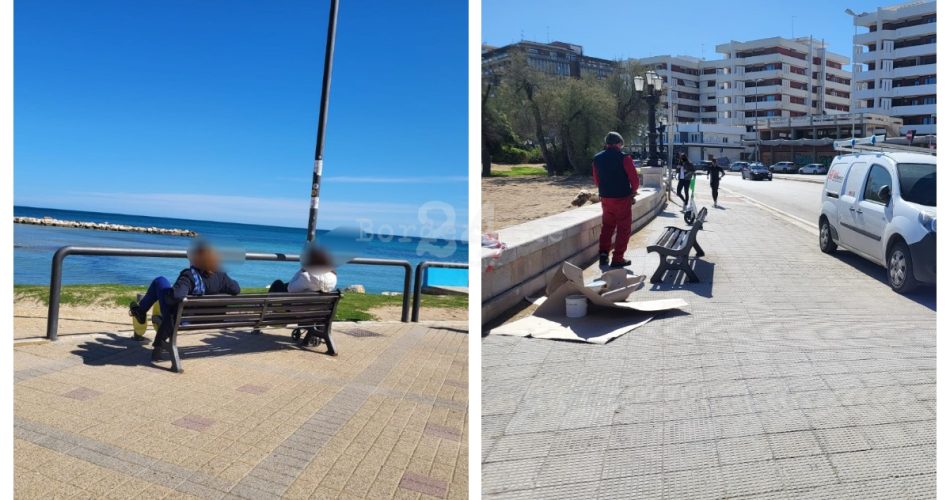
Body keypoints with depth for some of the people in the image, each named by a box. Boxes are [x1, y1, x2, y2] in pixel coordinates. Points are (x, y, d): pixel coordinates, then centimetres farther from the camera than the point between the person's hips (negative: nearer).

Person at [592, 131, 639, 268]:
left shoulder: (597, 158, 4)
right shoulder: (624, 158, -12)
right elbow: (635, 180, -11)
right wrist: (632, 192, 7)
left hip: (605, 198, 5)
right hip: (622, 198, -5)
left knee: (607, 226, 19)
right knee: (623, 228, 5)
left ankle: (604, 254, 16)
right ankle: (617, 259, 4)